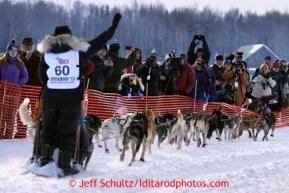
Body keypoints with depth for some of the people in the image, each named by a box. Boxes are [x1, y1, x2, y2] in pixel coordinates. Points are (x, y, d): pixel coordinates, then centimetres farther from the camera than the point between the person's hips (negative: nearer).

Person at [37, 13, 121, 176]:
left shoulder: (47, 52, 3)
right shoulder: (78, 50, -2)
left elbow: (42, 75, 9)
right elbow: (98, 42, 6)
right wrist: (114, 26, 17)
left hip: (50, 97, 2)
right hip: (72, 98, -2)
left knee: (49, 128, 21)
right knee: (68, 132, 5)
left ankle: (45, 159, 30)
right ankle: (65, 167, 6)